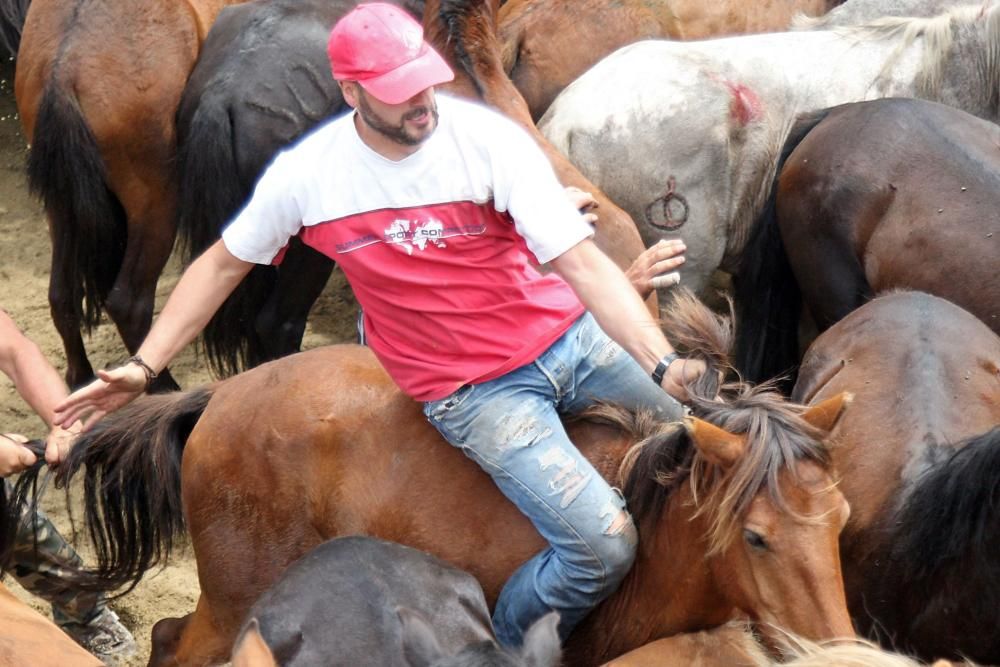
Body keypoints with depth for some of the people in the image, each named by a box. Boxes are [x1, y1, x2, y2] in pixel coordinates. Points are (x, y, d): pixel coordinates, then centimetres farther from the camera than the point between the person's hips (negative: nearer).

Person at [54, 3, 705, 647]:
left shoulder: (491, 139, -16)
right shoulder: (305, 175, -12)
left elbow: (584, 263, -20)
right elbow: (223, 265, 5)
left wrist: (664, 365, -32)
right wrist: (143, 367, 1)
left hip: (568, 333, 2)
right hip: (474, 393, -2)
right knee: (602, 547, -19)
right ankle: (505, 647, 9)